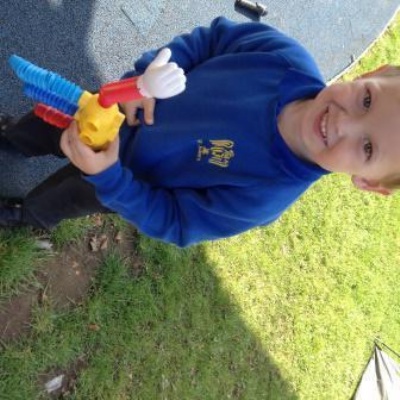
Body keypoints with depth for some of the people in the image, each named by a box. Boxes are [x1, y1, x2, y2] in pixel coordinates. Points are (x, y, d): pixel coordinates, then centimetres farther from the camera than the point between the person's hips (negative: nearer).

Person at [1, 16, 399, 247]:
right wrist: (149, 72, -26)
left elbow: (170, 220, -27)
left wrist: (106, 175, -40)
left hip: (131, 177, -2)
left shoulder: (264, 196, -37)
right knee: (53, 119, 26)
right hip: (125, 113, 3)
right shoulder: (284, 55, -31)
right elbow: (212, 37, -12)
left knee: (53, 201, 22)